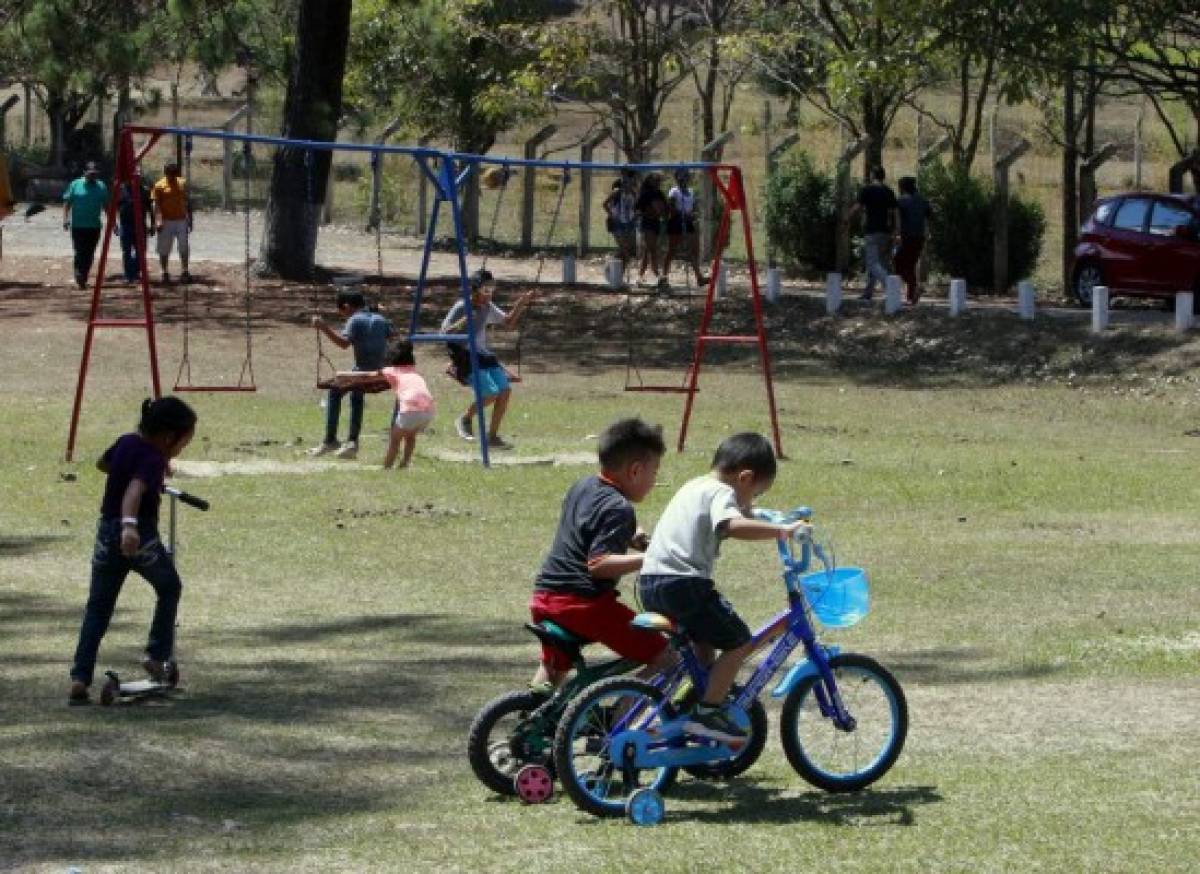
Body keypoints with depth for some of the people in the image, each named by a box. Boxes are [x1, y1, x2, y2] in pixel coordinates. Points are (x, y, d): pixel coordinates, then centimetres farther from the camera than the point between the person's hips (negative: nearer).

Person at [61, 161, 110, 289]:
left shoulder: (101, 187, 8)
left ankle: (84, 278, 14)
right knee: (80, 252, -12)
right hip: (78, 226, -3)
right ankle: (79, 277, -8)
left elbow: (106, 206, 12)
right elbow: (67, 203, 2)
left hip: (94, 226, 3)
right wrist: (65, 219, -10)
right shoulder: (75, 185, 1)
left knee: (89, 254, 4)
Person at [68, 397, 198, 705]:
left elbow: (102, 463, 27)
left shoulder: (125, 442, 6)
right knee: (169, 588, 21)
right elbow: (135, 489, -34)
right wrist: (130, 525, -49)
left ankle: (79, 679, -3)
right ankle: (158, 656, 17)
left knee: (97, 607, 8)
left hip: (107, 531, 6)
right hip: (141, 535, -6)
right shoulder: (154, 460, -15)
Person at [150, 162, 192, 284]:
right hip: (166, 222, -3)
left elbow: (188, 202, 13)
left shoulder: (183, 183, 8)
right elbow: (156, 204, -9)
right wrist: (159, 220, -20)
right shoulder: (159, 186, -4)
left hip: (181, 220, 3)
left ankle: (184, 272, 10)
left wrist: (190, 220, 11)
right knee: (164, 249, 2)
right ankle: (165, 273, 11)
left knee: (184, 248, 4)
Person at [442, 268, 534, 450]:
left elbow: (508, 322, 18)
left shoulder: (488, 308, 8)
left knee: (505, 390, -5)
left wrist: (520, 305, 4)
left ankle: (492, 436, 5)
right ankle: (465, 419, 4)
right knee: (491, 393, -21)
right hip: (465, 358, -7)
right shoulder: (461, 308, -12)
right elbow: (444, 333, -15)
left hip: (483, 355, 7)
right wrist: (462, 323, -31)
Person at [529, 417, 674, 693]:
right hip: (584, 602, -9)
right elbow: (598, 563, -25)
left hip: (544, 597, 9)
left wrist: (628, 540, 32)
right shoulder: (619, 509, -14)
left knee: (553, 667, 33)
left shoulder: (582, 487, 15)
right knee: (664, 658, -6)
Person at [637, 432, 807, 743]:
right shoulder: (721, 493, -6)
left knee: (705, 640, 28)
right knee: (738, 641, -1)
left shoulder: (694, 488, 24)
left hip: (649, 582, 10)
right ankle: (706, 712, -3)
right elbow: (735, 526, -28)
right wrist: (781, 530, -25)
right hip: (683, 584, -10)